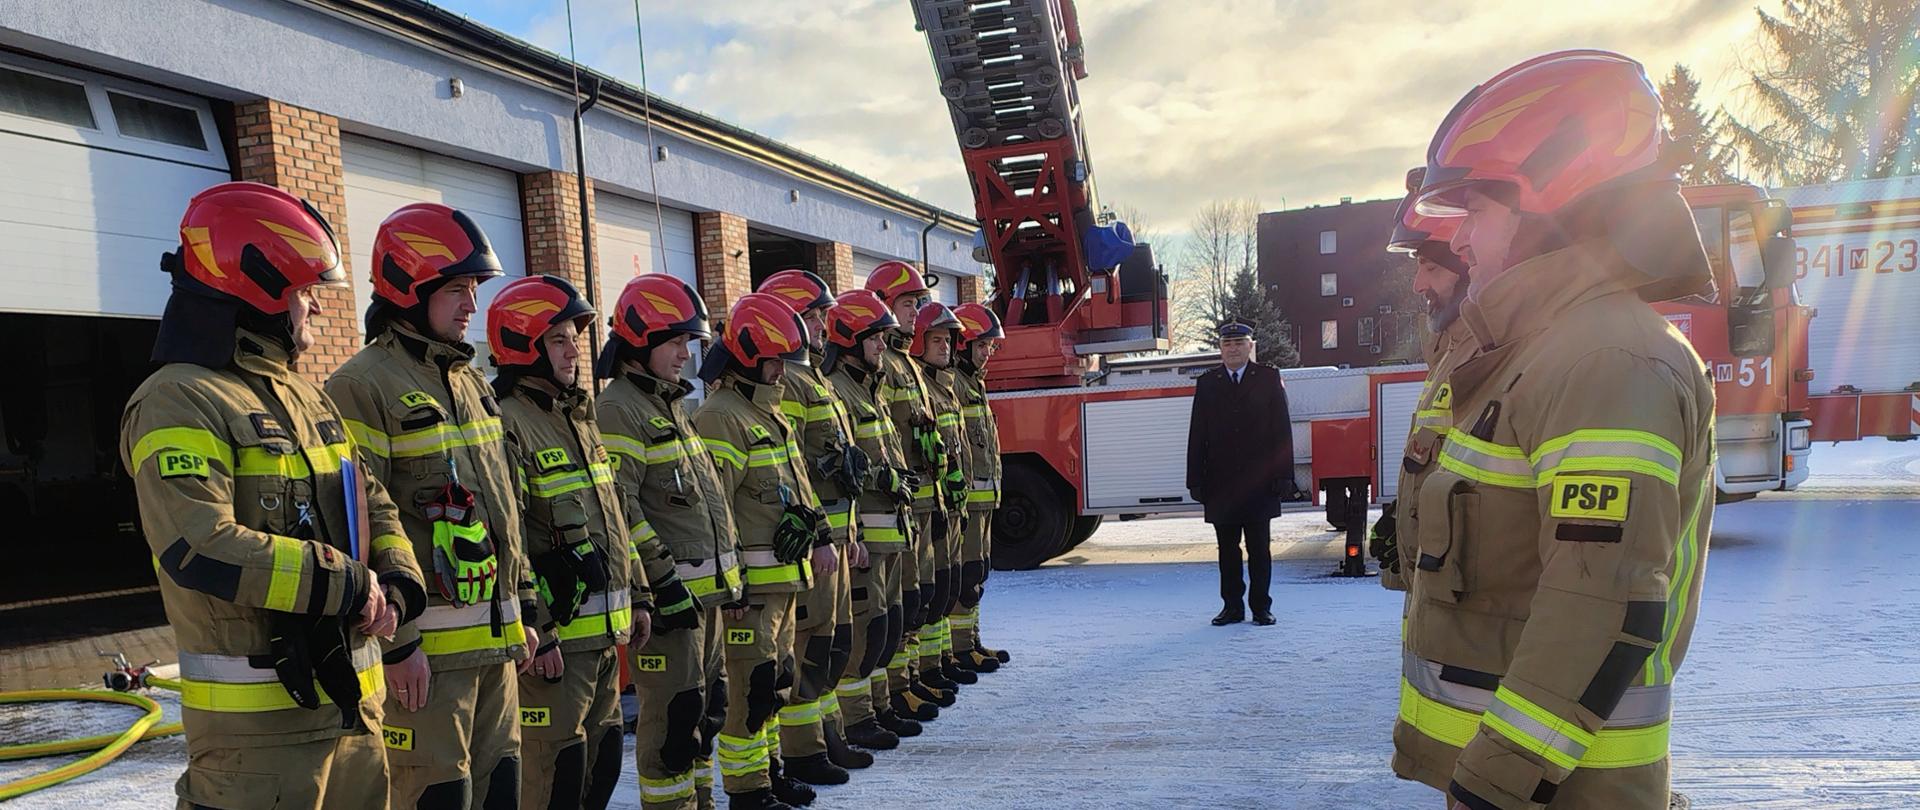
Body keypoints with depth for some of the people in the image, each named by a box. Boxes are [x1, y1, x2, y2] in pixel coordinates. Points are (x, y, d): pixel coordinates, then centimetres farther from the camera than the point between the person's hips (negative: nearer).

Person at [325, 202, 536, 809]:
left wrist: (523, 611, 16)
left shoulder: (471, 383, 15)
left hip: (496, 642, 8)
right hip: (426, 646, -8)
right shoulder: (363, 386, -12)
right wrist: (394, 642, -16)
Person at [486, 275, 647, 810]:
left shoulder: (579, 417, 15)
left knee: (603, 760, 17)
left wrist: (635, 596, 19)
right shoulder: (507, 424, -15)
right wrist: (537, 632, -21)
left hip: (605, 631, 9)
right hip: (554, 634, -9)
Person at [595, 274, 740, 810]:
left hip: (708, 583, 9)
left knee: (707, 700, 17)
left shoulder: (670, 402, 17)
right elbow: (618, 508, -20)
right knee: (674, 710, -2)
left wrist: (730, 565, 20)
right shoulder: (618, 409, -13)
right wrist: (663, 580, -19)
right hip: (669, 590, -9)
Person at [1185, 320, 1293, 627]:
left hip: (1259, 482, -2)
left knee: (1259, 548, 3)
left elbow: (1282, 429, 1)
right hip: (1221, 483, 2)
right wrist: (1196, 480, 1)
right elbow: (1197, 435, 7)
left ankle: (1261, 607, 11)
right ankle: (1232, 606, 15)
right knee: (1227, 549, 7)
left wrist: (1283, 474, -6)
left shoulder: (1269, 378, 5)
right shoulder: (1207, 383, 9)